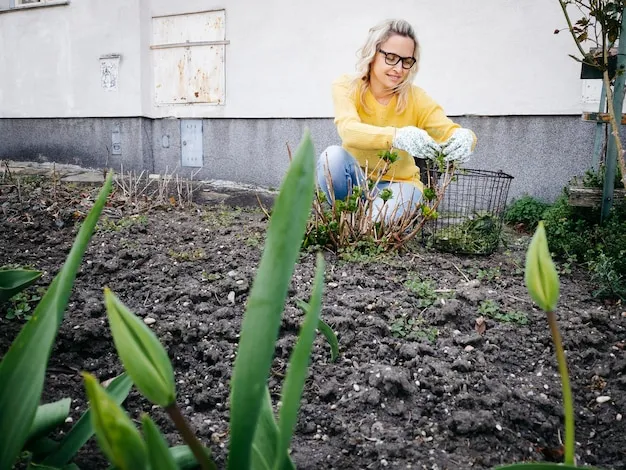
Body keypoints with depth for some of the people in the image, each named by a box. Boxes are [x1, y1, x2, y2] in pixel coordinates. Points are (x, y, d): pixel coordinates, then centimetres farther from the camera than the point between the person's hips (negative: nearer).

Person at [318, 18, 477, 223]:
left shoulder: (415, 97, -10)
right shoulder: (346, 87, -13)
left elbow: (450, 130, -21)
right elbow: (348, 130, -33)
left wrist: (463, 137, -47)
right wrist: (396, 136, -53)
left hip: (399, 184, -1)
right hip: (355, 180, 1)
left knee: (378, 222, -33)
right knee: (332, 156, -30)